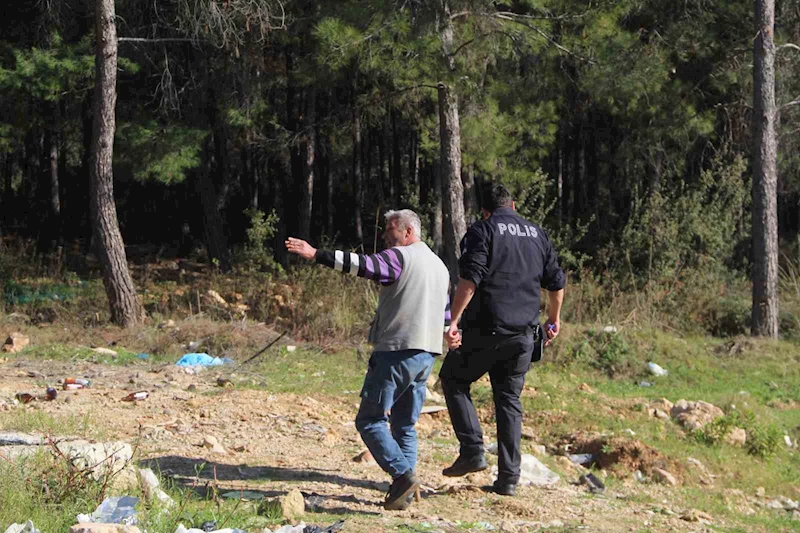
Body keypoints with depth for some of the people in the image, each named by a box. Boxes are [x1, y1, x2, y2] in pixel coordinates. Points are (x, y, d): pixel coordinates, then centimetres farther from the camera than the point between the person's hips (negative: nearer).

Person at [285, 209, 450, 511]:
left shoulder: (399, 257, -8)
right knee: (405, 425, 13)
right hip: (426, 355, 9)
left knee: (370, 420, -4)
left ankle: (403, 475, -17)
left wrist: (316, 255, -25)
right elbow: (447, 313, 27)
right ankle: (403, 491, 8)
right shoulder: (440, 266, 20)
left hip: (397, 350, -9)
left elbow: (362, 265, -22)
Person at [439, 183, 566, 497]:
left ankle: (472, 450, -1)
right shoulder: (537, 235, 15)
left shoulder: (482, 232, -3)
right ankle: (508, 478, 8)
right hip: (524, 335, 5)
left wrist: (453, 321, -20)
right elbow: (556, 283, 19)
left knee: (453, 379, 13)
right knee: (509, 400, 12)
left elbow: (469, 280, -17)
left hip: (486, 330, -5)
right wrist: (554, 320, 34)